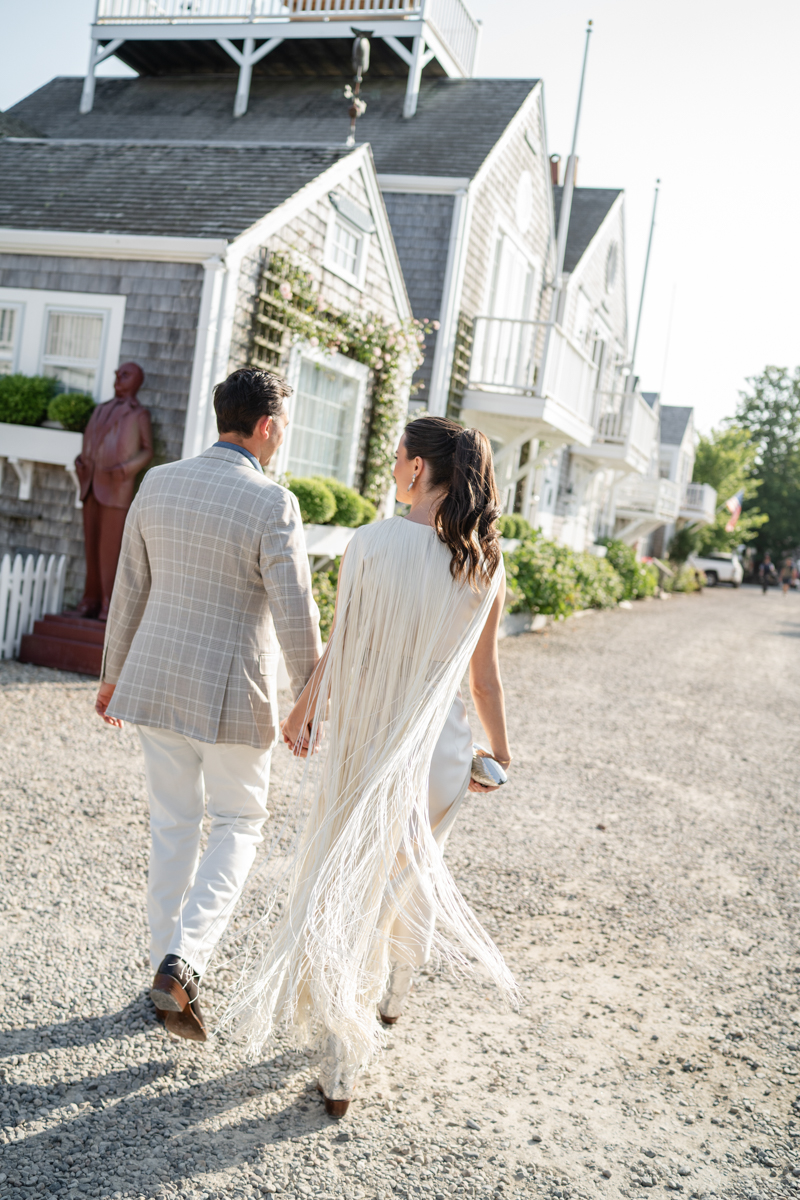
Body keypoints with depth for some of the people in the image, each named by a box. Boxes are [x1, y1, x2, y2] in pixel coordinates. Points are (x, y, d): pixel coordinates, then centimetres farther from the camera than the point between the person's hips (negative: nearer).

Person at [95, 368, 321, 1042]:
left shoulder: (158, 484, 2)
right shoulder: (272, 505, -15)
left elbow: (130, 589, 9)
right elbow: (296, 616, -16)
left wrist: (115, 672, 19)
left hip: (157, 681, 5)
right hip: (231, 691, -5)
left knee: (173, 822, 17)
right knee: (239, 822, 13)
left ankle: (168, 966, 27)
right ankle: (183, 961, 0)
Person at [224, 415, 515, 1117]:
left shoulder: (373, 543, -13)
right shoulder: (485, 560, -4)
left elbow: (340, 652, -8)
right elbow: (485, 677, 0)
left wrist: (304, 712, 8)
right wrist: (499, 748, 14)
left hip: (365, 743, -3)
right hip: (442, 748, 3)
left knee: (341, 887, 12)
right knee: (410, 872, 28)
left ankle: (340, 1067, 17)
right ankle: (392, 991, 50)